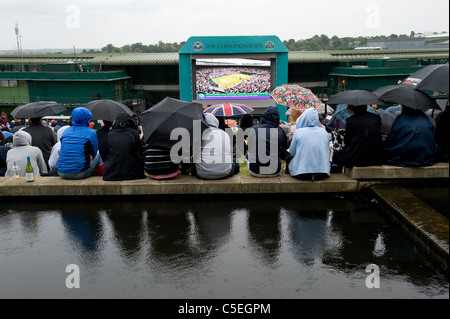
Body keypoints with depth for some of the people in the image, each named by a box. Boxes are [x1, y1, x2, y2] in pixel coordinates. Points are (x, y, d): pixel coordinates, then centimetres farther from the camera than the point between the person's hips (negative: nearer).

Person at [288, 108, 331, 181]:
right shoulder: (324, 132, 4)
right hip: (323, 173, 3)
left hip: (302, 174, -3)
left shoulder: (298, 132, -4)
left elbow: (292, 152, 7)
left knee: (289, 161, 25)